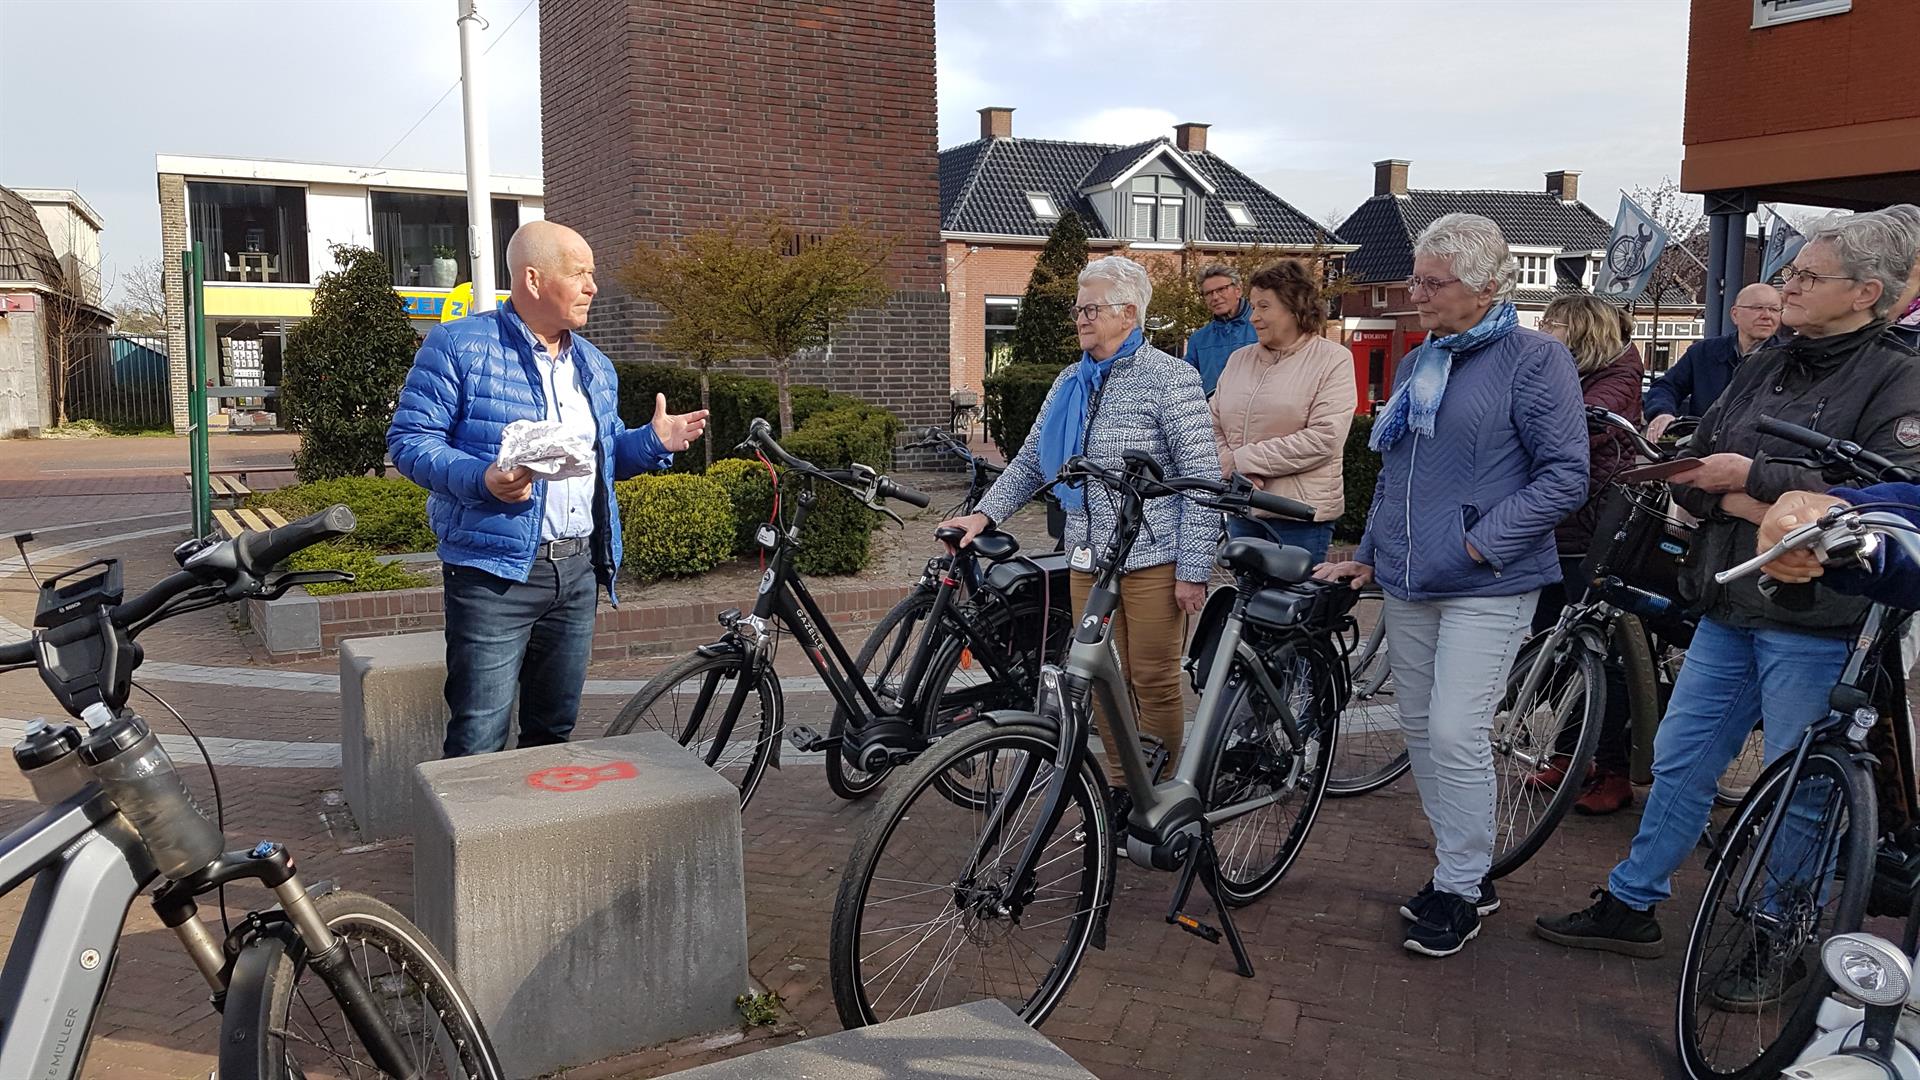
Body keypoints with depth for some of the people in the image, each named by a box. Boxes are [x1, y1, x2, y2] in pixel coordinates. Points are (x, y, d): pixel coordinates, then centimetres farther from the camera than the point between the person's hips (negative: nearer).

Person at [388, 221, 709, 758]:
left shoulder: (593, 364, 15)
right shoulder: (458, 346, -6)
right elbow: (409, 440, -9)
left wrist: (652, 442, 2)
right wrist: (482, 479, -26)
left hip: (580, 572, 7)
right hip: (495, 572, -6)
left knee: (555, 727, 17)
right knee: (480, 740, -7)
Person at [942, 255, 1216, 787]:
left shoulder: (1171, 378, -6)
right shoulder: (1072, 383, 12)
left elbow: (1203, 477, -10)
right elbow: (1031, 459, 16)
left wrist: (1193, 571, -14)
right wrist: (984, 514, 3)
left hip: (1153, 560, -5)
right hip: (1088, 559, 6)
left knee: (1155, 683, 2)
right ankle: (1118, 786, 24)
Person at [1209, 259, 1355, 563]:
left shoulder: (1333, 360, -3)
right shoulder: (1239, 359, 13)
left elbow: (1324, 438, -14)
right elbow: (1212, 426, 8)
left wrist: (1243, 459, -13)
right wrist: (1236, 474, -12)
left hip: (1302, 511, -5)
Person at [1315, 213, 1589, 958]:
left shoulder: (1534, 359, -7)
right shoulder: (1416, 365, 15)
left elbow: (1566, 475, -12)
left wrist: (1481, 541, -17)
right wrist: (1368, 555, 17)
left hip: (1486, 585, -7)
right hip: (1407, 582, 8)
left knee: (1456, 733, -10)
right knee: (1421, 729, 11)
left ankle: (1462, 892, 7)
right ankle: (1461, 869, 26)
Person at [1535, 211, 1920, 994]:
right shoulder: (1764, 370, 12)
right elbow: (1690, 470, 9)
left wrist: (1754, 475, -17)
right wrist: (1741, 506, -12)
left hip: (1813, 625, -6)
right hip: (1730, 607, 6)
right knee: (1679, 760, 13)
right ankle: (1631, 906, 25)